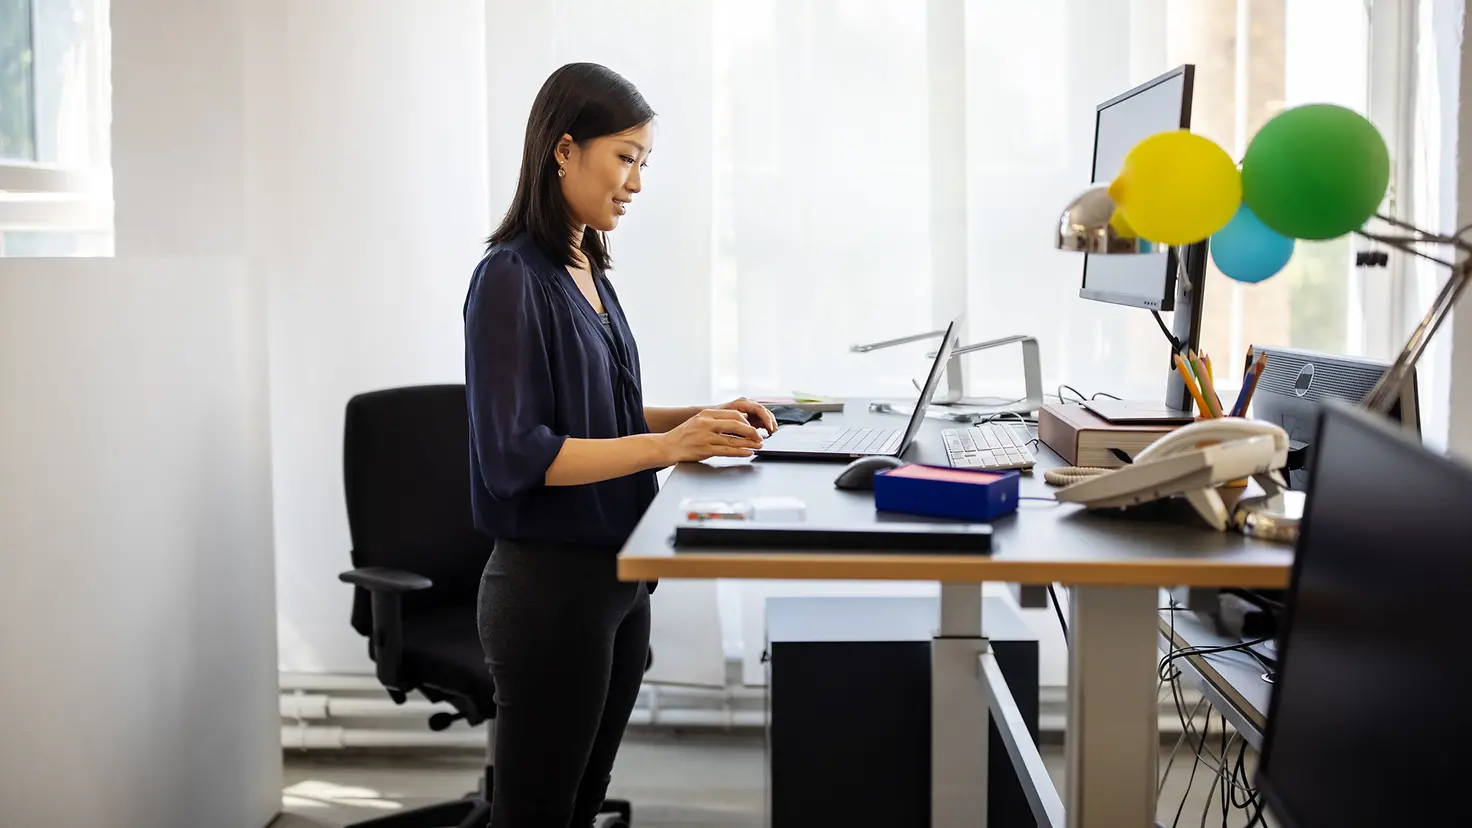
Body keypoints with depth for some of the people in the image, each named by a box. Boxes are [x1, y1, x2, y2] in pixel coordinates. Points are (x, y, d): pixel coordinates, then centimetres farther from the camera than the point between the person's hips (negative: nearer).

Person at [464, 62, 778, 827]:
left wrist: (697, 419, 3)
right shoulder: (511, 278, -15)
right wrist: (666, 448, -26)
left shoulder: (589, 271, 8)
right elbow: (517, 453, -21)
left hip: (616, 575, 8)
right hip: (550, 584, -8)